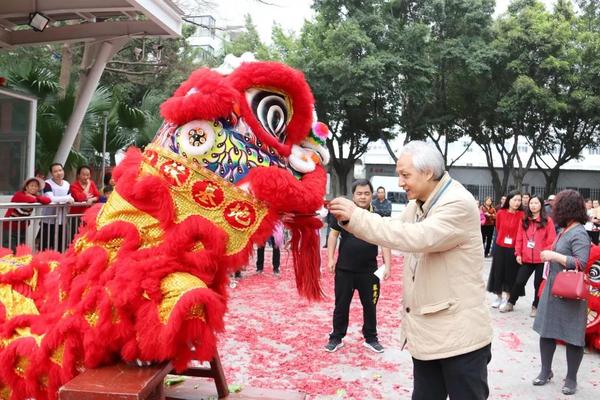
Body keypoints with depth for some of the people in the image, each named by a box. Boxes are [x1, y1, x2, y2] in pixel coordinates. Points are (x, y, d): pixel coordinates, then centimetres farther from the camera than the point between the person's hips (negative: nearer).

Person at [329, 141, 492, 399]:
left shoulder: (459, 204, -20)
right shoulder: (417, 205, 9)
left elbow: (416, 238, -33)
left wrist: (357, 215, -29)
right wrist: (348, 219, -6)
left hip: (460, 334, -8)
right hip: (426, 330, 8)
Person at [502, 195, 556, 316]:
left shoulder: (547, 221, -3)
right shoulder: (524, 220, 8)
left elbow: (552, 241, -5)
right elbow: (519, 239, 8)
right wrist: (518, 254, 2)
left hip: (541, 259, -3)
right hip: (526, 258, 3)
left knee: (538, 284, 8)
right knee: (519, 282, 7)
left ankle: (535, 307, 24)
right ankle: (510, 303, 22)